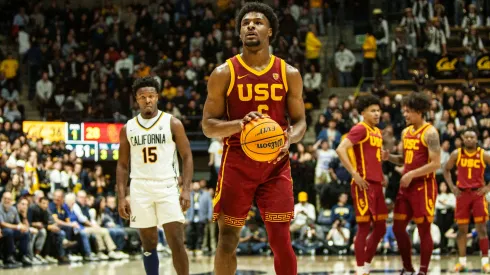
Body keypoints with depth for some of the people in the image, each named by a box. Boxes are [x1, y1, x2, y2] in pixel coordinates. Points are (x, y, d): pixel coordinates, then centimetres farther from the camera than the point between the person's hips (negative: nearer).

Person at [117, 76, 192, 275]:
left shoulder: (172, 124, 2)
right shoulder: (128, 129, 9)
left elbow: (187, 157, 1)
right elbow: (122, 165, 11)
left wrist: (186, 189, -11)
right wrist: (122, 197, 2)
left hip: (168, 188, -3)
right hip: (140, 190, 3)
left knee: (176, 242, -10)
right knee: (149, 244, 6)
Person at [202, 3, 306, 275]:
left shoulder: (289, 74, 4)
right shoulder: (224, 73, -1)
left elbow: (300, 121, 9)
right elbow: (208, 125, -1)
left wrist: (290, 138, -15)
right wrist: (239, 124, -21)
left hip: (275, 164, 1)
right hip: (237, 163, -1)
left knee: (281, 240, -3)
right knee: (228, 240, 1)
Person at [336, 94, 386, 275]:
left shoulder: (377, 132, 17)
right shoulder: (360, 129, -10)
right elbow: (340, 150, -21)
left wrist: (381, 175, 15)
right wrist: (355, 174, -23)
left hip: (376, 184, 9)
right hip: (364, 185, -9)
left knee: (380, 228, 11)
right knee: (364, 228, -6)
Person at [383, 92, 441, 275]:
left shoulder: (430, 133, -11)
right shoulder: (406, 132, 13)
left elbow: (436, 164, -17)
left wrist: (412, 174, -19)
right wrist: (389, 157, 4)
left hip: (423, 186, -8)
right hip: (406, 186, 8)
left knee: (424, 229, -2)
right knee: (398, 228, 8)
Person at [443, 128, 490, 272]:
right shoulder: (456, 154, 0)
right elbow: (447, 170, 13)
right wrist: (452, 186, 2)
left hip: (478, 193, -2)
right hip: (462, 193, 2)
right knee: (462, 229, 6)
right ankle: (462, 262, 14)